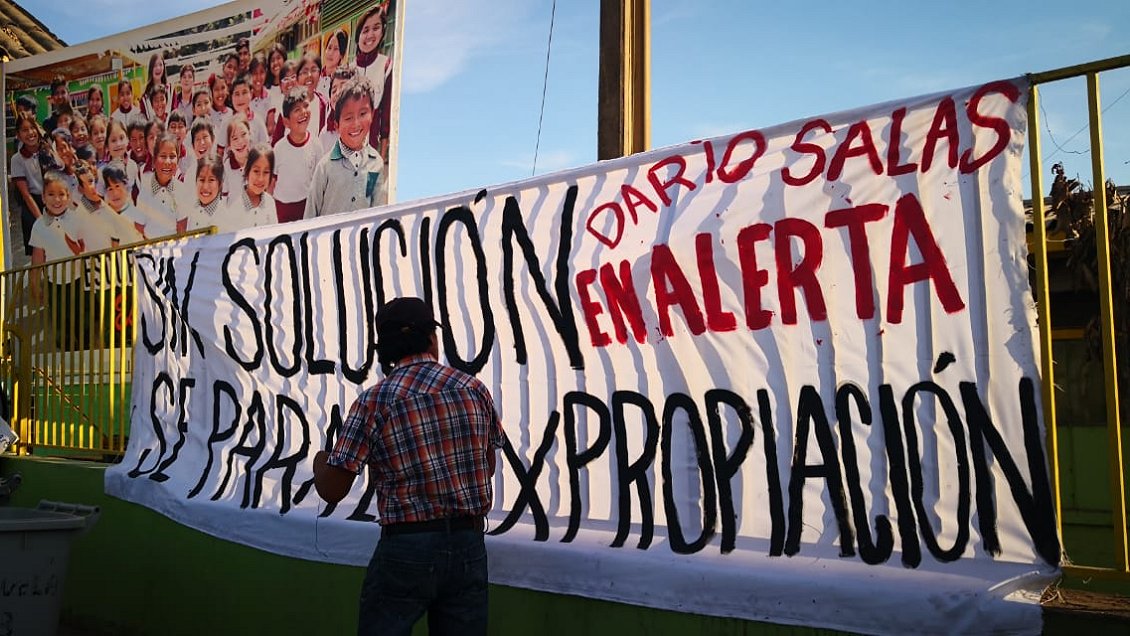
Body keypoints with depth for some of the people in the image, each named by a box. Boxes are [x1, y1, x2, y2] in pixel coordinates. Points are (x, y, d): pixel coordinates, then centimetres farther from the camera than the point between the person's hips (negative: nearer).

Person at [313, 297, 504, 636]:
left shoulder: (373, 402, -10)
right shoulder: (474, 389, 0)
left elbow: (332, 491, -6)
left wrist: (319, 463, 16)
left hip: (406, 548, -3)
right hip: (469, 546, 3)